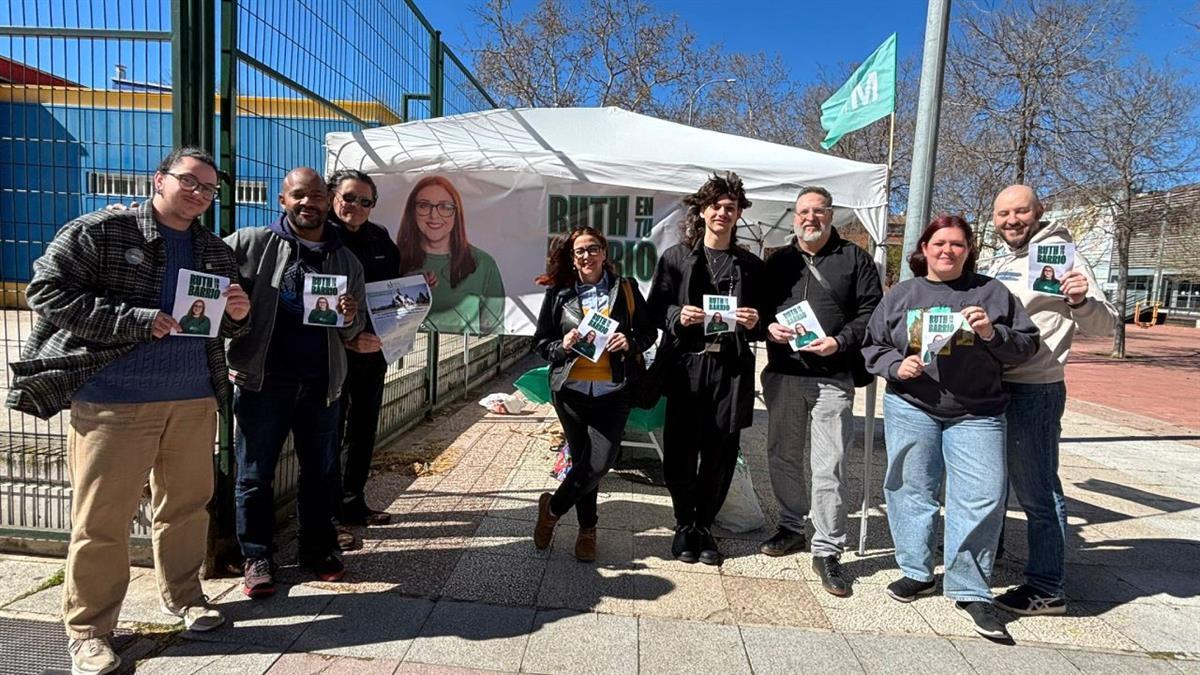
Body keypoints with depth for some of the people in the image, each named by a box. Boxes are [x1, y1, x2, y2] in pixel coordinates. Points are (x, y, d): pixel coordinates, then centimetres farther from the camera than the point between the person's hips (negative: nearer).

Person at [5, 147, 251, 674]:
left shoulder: (215, 252, 13)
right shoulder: (100, 232, -3)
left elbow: (228, 329, 21)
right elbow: (46, 292, -10)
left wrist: (238, 315, -5)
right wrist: (136, 320, -19)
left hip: (194, 401, 5)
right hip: (112, 401, -5)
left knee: (186, 506, 15)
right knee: (101, 519, 2)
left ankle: (183, 595, 34)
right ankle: (88, 630, 19)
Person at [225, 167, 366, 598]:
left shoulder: (346, 262, 10)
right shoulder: (252, 244, -1)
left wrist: (350, 317, -8)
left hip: (321, 382, 3)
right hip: (262, 380, -3)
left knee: (321, 471, 13)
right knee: (255, 473, 7)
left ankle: (318, 550, 30)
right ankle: (257, 557, 23)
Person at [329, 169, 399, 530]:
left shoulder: (380, 239, 9)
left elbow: (396, 285, 21)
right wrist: (347, 339, -25)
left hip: (373, 348, 7)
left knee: (363, 428, 15)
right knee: (332, 431, 1)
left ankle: (352, 503, 29)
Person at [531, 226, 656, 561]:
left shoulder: (626, 289, 5)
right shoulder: (558, 293, 4)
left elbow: (649, 330, 11)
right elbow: (540, 341, 8)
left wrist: (631, 342, -10)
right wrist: (562, 346, -12)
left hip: (612, 392, 0)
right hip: (571, 390, 0)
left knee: (599, 463, -8)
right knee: (582, 461, 8)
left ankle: (553, 507, 18)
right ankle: (587, 529, 30)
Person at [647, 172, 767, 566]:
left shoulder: (751, 266, 10)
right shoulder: (676, 257, 4)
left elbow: (763, 324, 14)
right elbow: (655, 309, 6)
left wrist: (754, 323, -8)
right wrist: (678, 316, -14)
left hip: (731, 370, 2)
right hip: (686, 366, -1)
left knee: (720, 454, 5)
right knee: (680, 452, 1)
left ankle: (704, 527, 25)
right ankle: (685, 527, 22)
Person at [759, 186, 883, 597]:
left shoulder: (854, 259, 7)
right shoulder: (777, 262, 16)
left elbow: (871, 311, 0)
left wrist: (840, 341, -14)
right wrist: (768, 327, -7)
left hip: (833, 378, -3)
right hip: (782, 375, 4)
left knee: (829, 466, -5)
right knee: (783, 458, 11)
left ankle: (828, 551, 5)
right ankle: (792, 528, 29)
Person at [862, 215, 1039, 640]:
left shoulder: (992, 293, 7)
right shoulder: (902, 295, 8)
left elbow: (1027, 346, 7)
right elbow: (872, 346, 9)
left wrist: (994, 334, -12)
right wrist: (896, 366, -10)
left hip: (977, 414, 0)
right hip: (910, 409, 1)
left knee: (983, 497, -5)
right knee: (913, 490, 6)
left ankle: (970, 591, 10)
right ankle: (916, 572, 24)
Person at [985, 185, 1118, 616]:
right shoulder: (998, 263, 13)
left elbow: (1104, 325, -16)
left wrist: (1082, 302, -34)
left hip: (1035, 392, -9)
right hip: (994, 387, 9)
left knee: (1036, 491, -2)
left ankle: (1046, 589, 10)